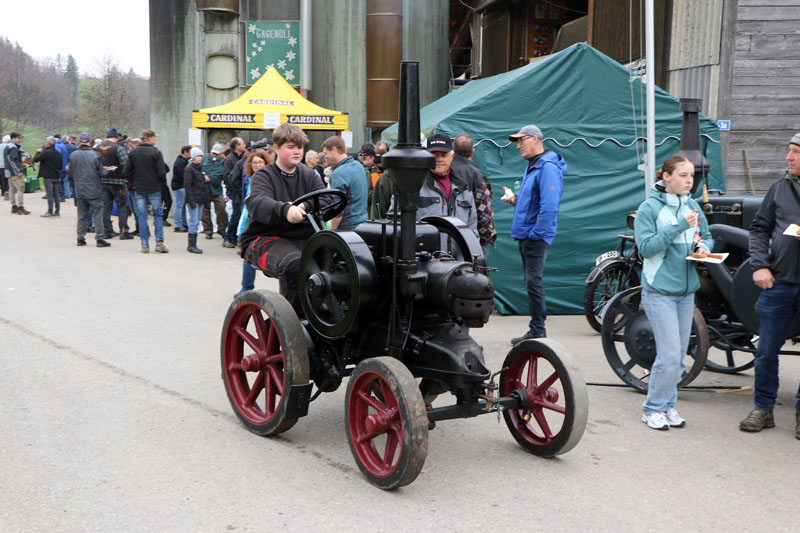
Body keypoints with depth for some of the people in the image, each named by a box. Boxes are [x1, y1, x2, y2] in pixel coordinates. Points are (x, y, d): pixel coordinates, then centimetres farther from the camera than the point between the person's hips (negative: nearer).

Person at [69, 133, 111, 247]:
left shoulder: (73, 155, 0)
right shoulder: (95, 155, -11)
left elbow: (70, 173, 3)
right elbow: (101, 172, -9)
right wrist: (109, 170, 11)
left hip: (79, 191, 4)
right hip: (94, 190, -4)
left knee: (82, 215, 12)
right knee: (97, 214, 2)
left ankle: (80, 238, 14)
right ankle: (99, 239, 0)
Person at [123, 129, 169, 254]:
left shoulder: (133, 153, 3)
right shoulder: (156, 152, -10)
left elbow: (125, 172, 1)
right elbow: (161, 172, -14)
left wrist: (135, 181, 13)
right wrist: (162, 181, 5)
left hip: (139, 189, 3)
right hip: (154, 188, -3)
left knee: (141, 216, 7)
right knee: (158, 215, 8)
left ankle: (145, 246, 6)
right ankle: (159, 242, -1)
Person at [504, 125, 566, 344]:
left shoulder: (548, 167, -15)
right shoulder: (531, 165, 18)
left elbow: (549, 205, -22)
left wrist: (536, 233, -20)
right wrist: (516, 200, 9)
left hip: (536, 237, -10)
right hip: (525, 236, 10)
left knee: (533, 281, -8)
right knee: (531, 282, 13)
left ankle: (537, 332, -2)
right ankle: (537, 328, 19)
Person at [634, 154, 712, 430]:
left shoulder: (693, 207, 8)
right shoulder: (649, 208, -8)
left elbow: (706, 237, 19)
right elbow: (646, 247, -15)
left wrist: (703, 247, -4)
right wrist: (679, 226, -21)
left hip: (687, 290, 6)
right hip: (659, 290, -6)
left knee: (679, 355, 10)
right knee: (669, 355, -9)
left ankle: (668, 405, 22)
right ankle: (653, 408, 6)